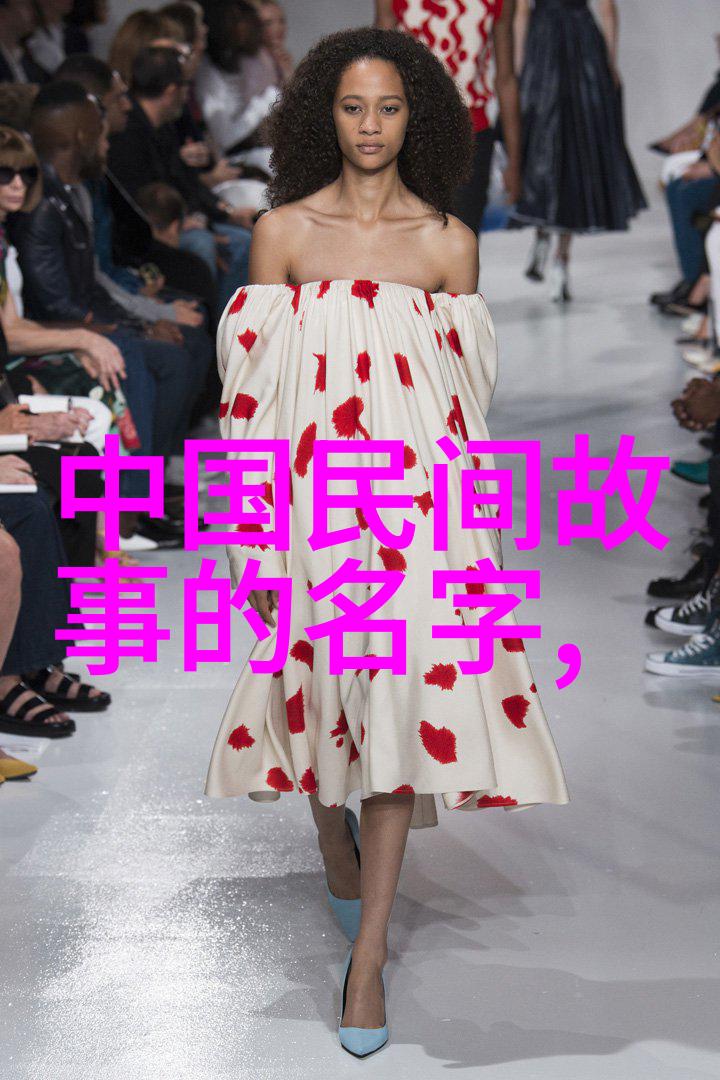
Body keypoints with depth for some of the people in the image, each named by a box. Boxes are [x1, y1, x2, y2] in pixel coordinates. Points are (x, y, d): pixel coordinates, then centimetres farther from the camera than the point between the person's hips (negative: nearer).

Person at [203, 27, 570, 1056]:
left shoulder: (450, 243, 3)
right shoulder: (282, 232, 2)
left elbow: (466, 394, 8)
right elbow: (251, 389, 2)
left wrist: (458, 510, 8)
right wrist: (254, 539, -2)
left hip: (417, 504, -1)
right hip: (309, 498, 1)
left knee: (405, 693, -7)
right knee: (314, 678, 11)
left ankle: (368, 953, -1)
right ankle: (336, 848, 43)